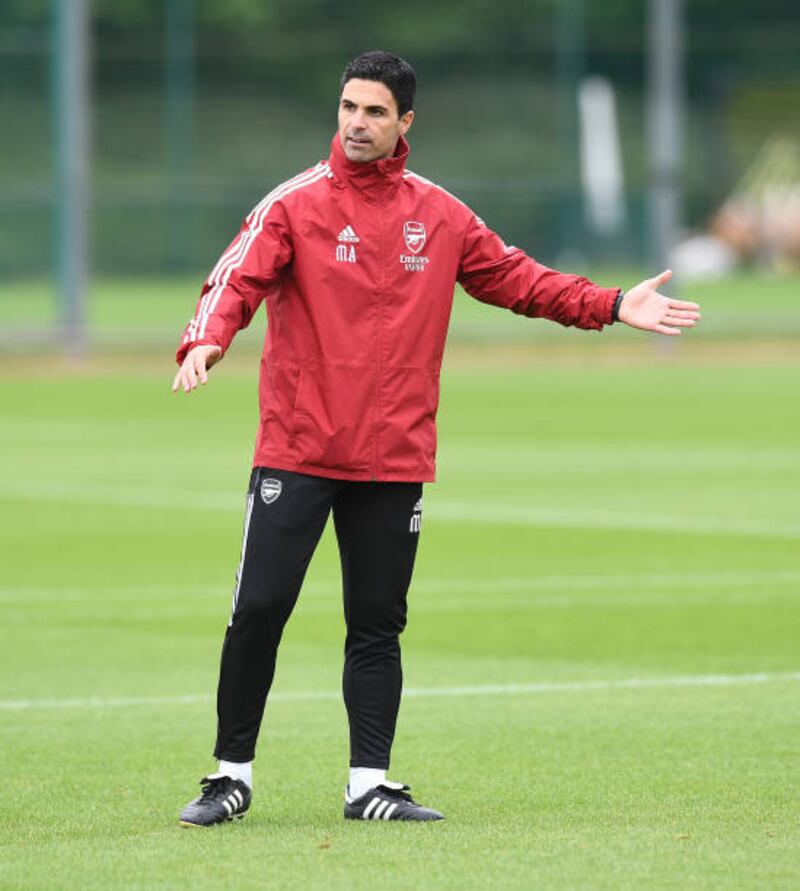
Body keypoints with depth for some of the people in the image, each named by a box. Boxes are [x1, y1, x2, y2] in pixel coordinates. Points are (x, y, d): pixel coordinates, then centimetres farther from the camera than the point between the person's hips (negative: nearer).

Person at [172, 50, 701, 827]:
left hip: (395, 460, 3)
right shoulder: (294, 204, -3)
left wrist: (612, 307, 9)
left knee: (378, 626, 7)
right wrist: (205, 342, -34)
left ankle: (370, 784, 14)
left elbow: (513, 277, 16)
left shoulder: (440, 216, 9)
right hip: (295, 450, -3)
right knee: (258, 611, -4)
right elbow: (238, 278, -14)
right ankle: (232, 775, 8)